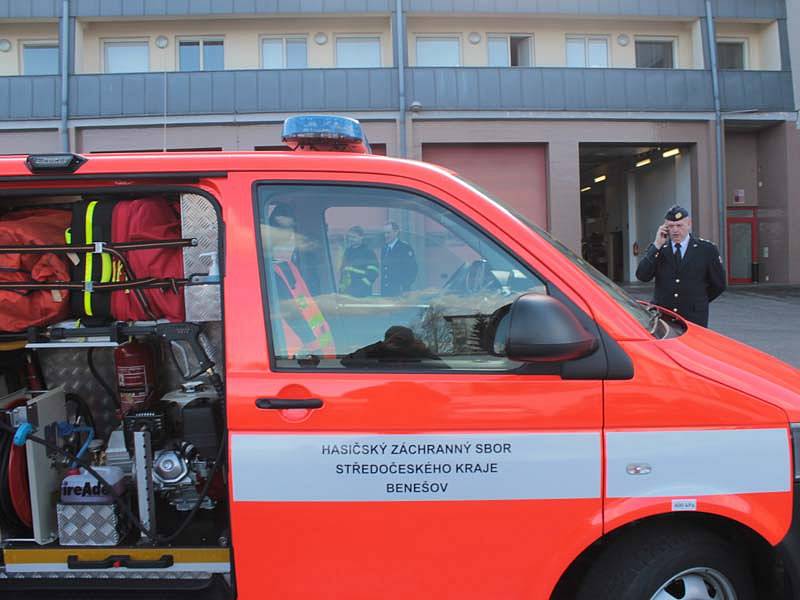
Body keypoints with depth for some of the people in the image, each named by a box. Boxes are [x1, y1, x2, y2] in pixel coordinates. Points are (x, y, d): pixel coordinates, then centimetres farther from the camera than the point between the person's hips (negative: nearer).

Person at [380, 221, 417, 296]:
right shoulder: (384, 249, 15)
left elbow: (412, 270, -9)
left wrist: (403, 287, -14)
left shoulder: (406, 248, -4)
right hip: (385, 292, 6)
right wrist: (383, 289, 9)